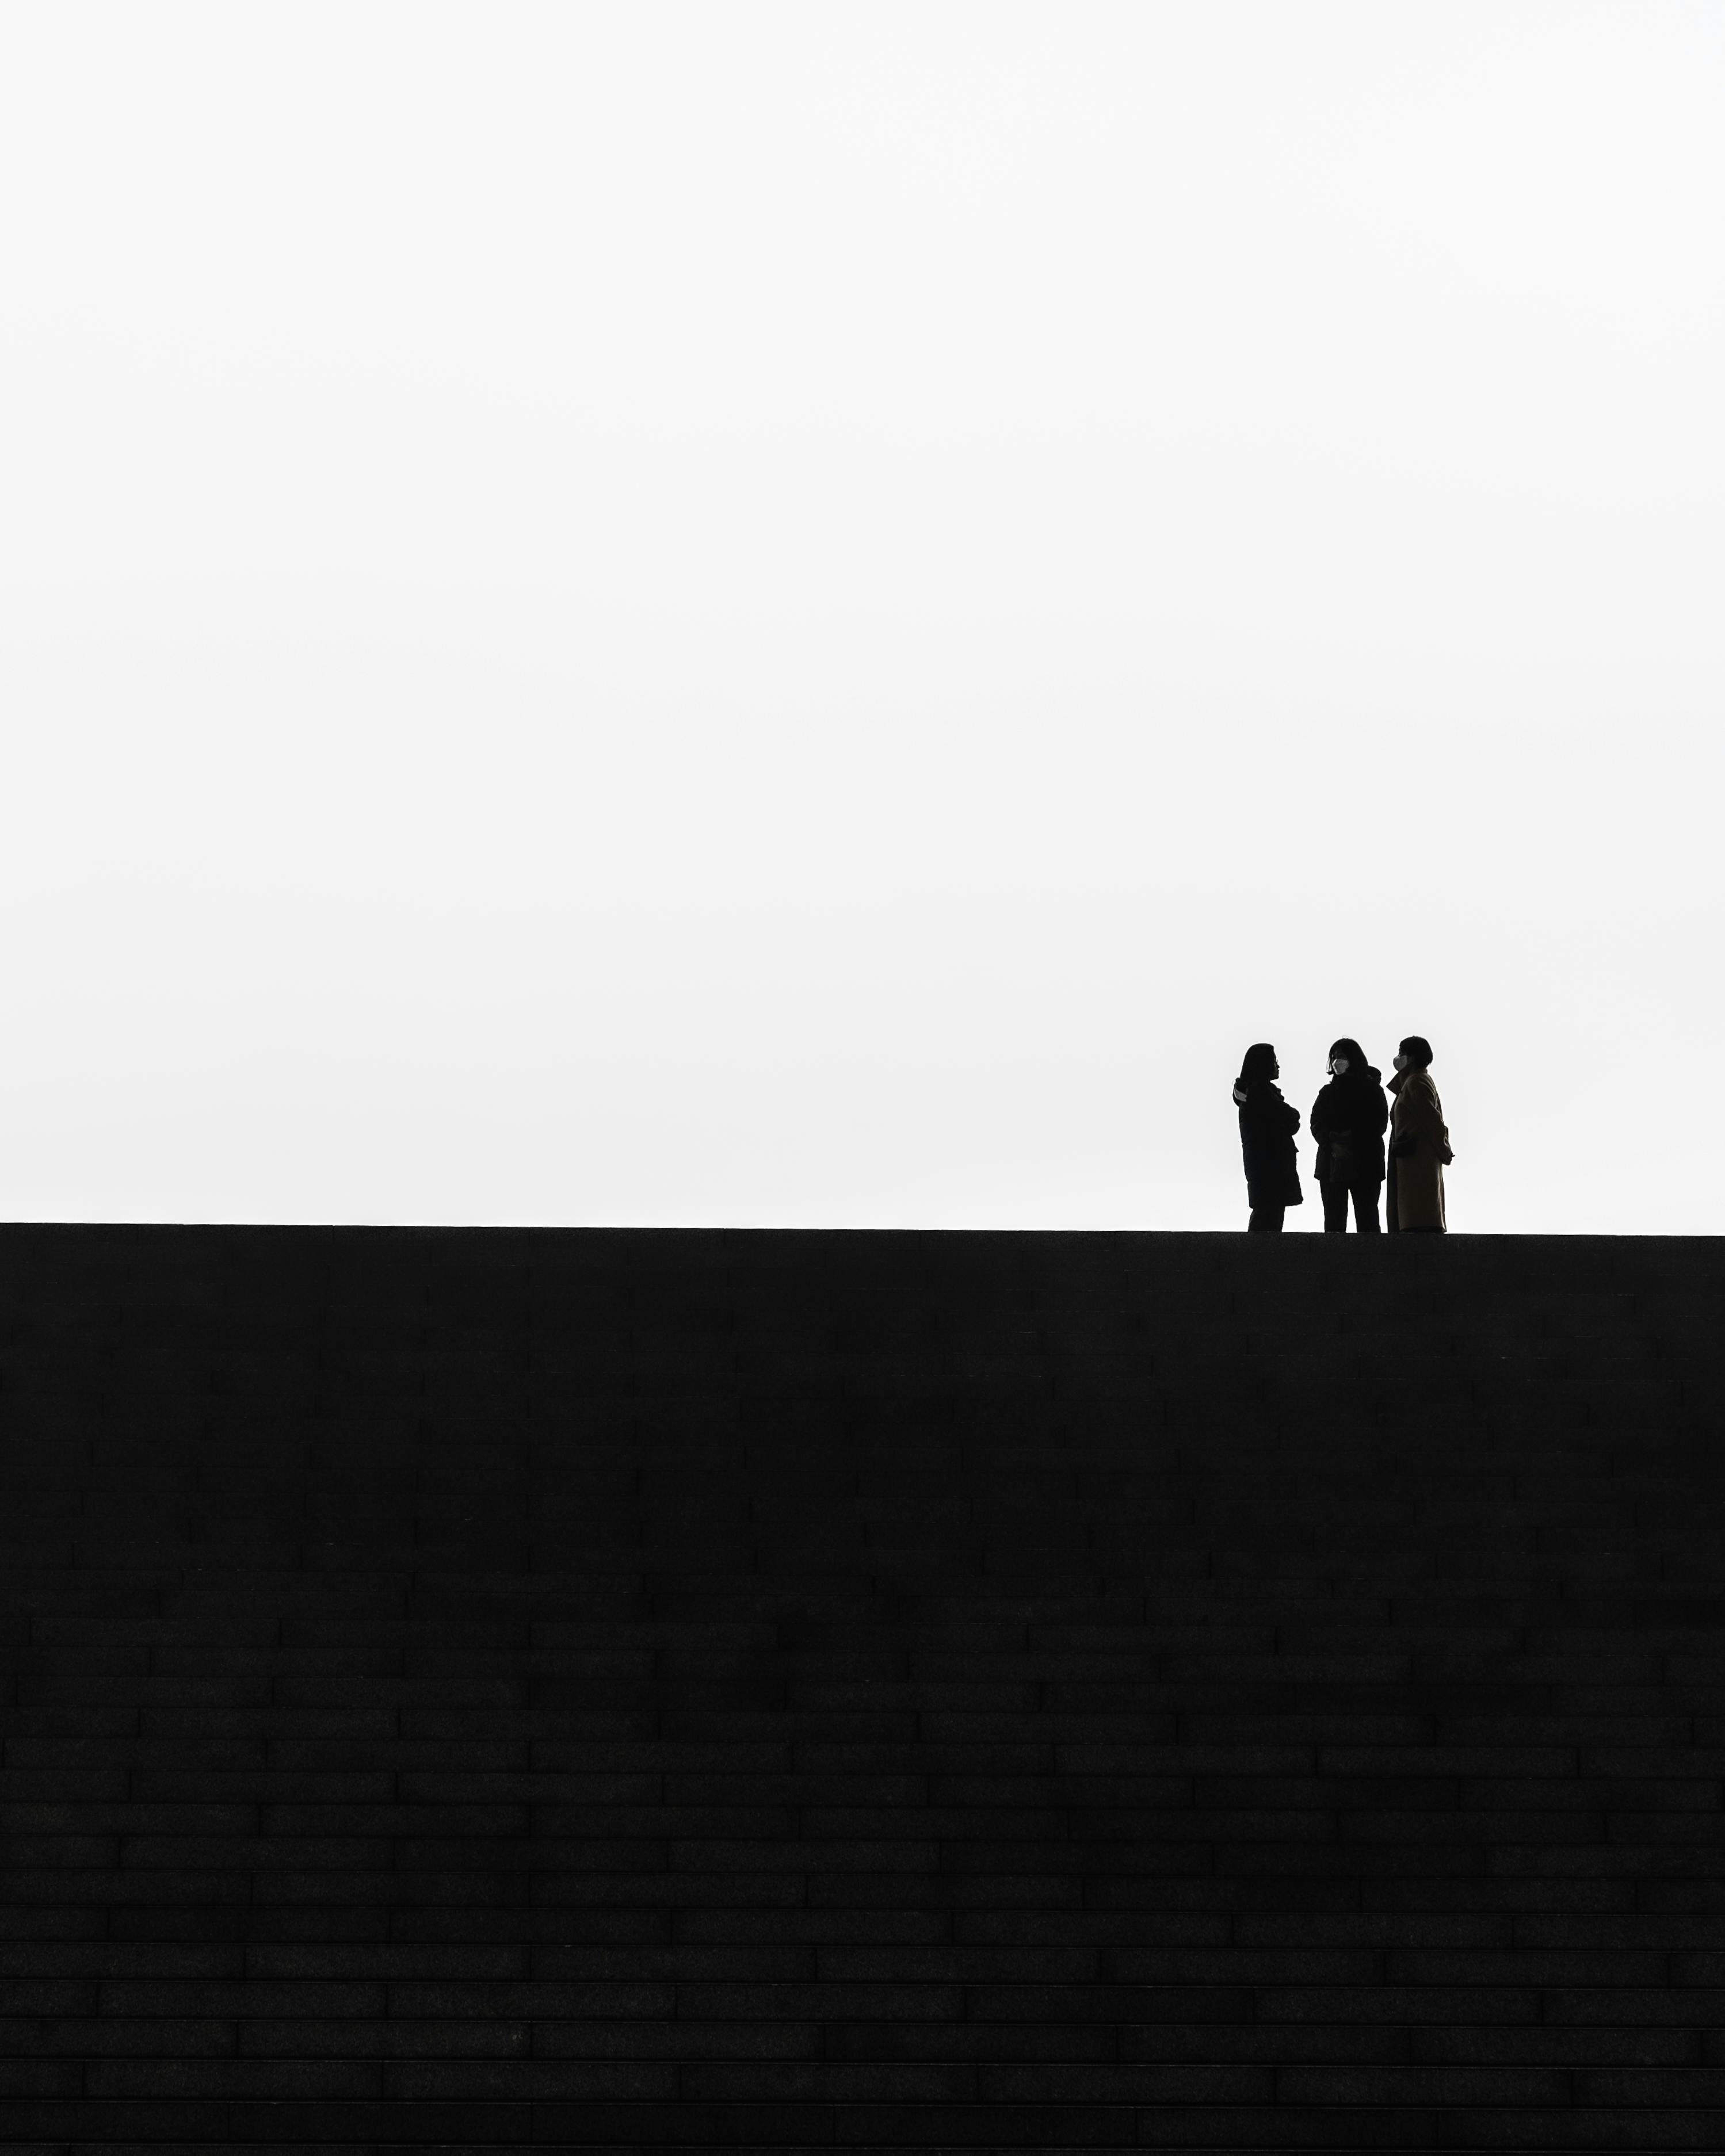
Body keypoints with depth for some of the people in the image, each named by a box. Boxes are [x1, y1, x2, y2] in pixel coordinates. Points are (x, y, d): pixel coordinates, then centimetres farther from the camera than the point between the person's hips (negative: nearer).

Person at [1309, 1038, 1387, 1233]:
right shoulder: (1328, 1092, 17)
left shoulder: (1371, 1089, 6)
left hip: (1365, 1164, -4)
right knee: (1334, 1219, -2)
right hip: (1331, 1164, 4)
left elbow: (1379, 1123, -4)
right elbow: (1316, 1123, 6)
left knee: (1366, 1219, -7)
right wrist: (1332, 1143, -14)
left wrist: (1352, 1138, -16)